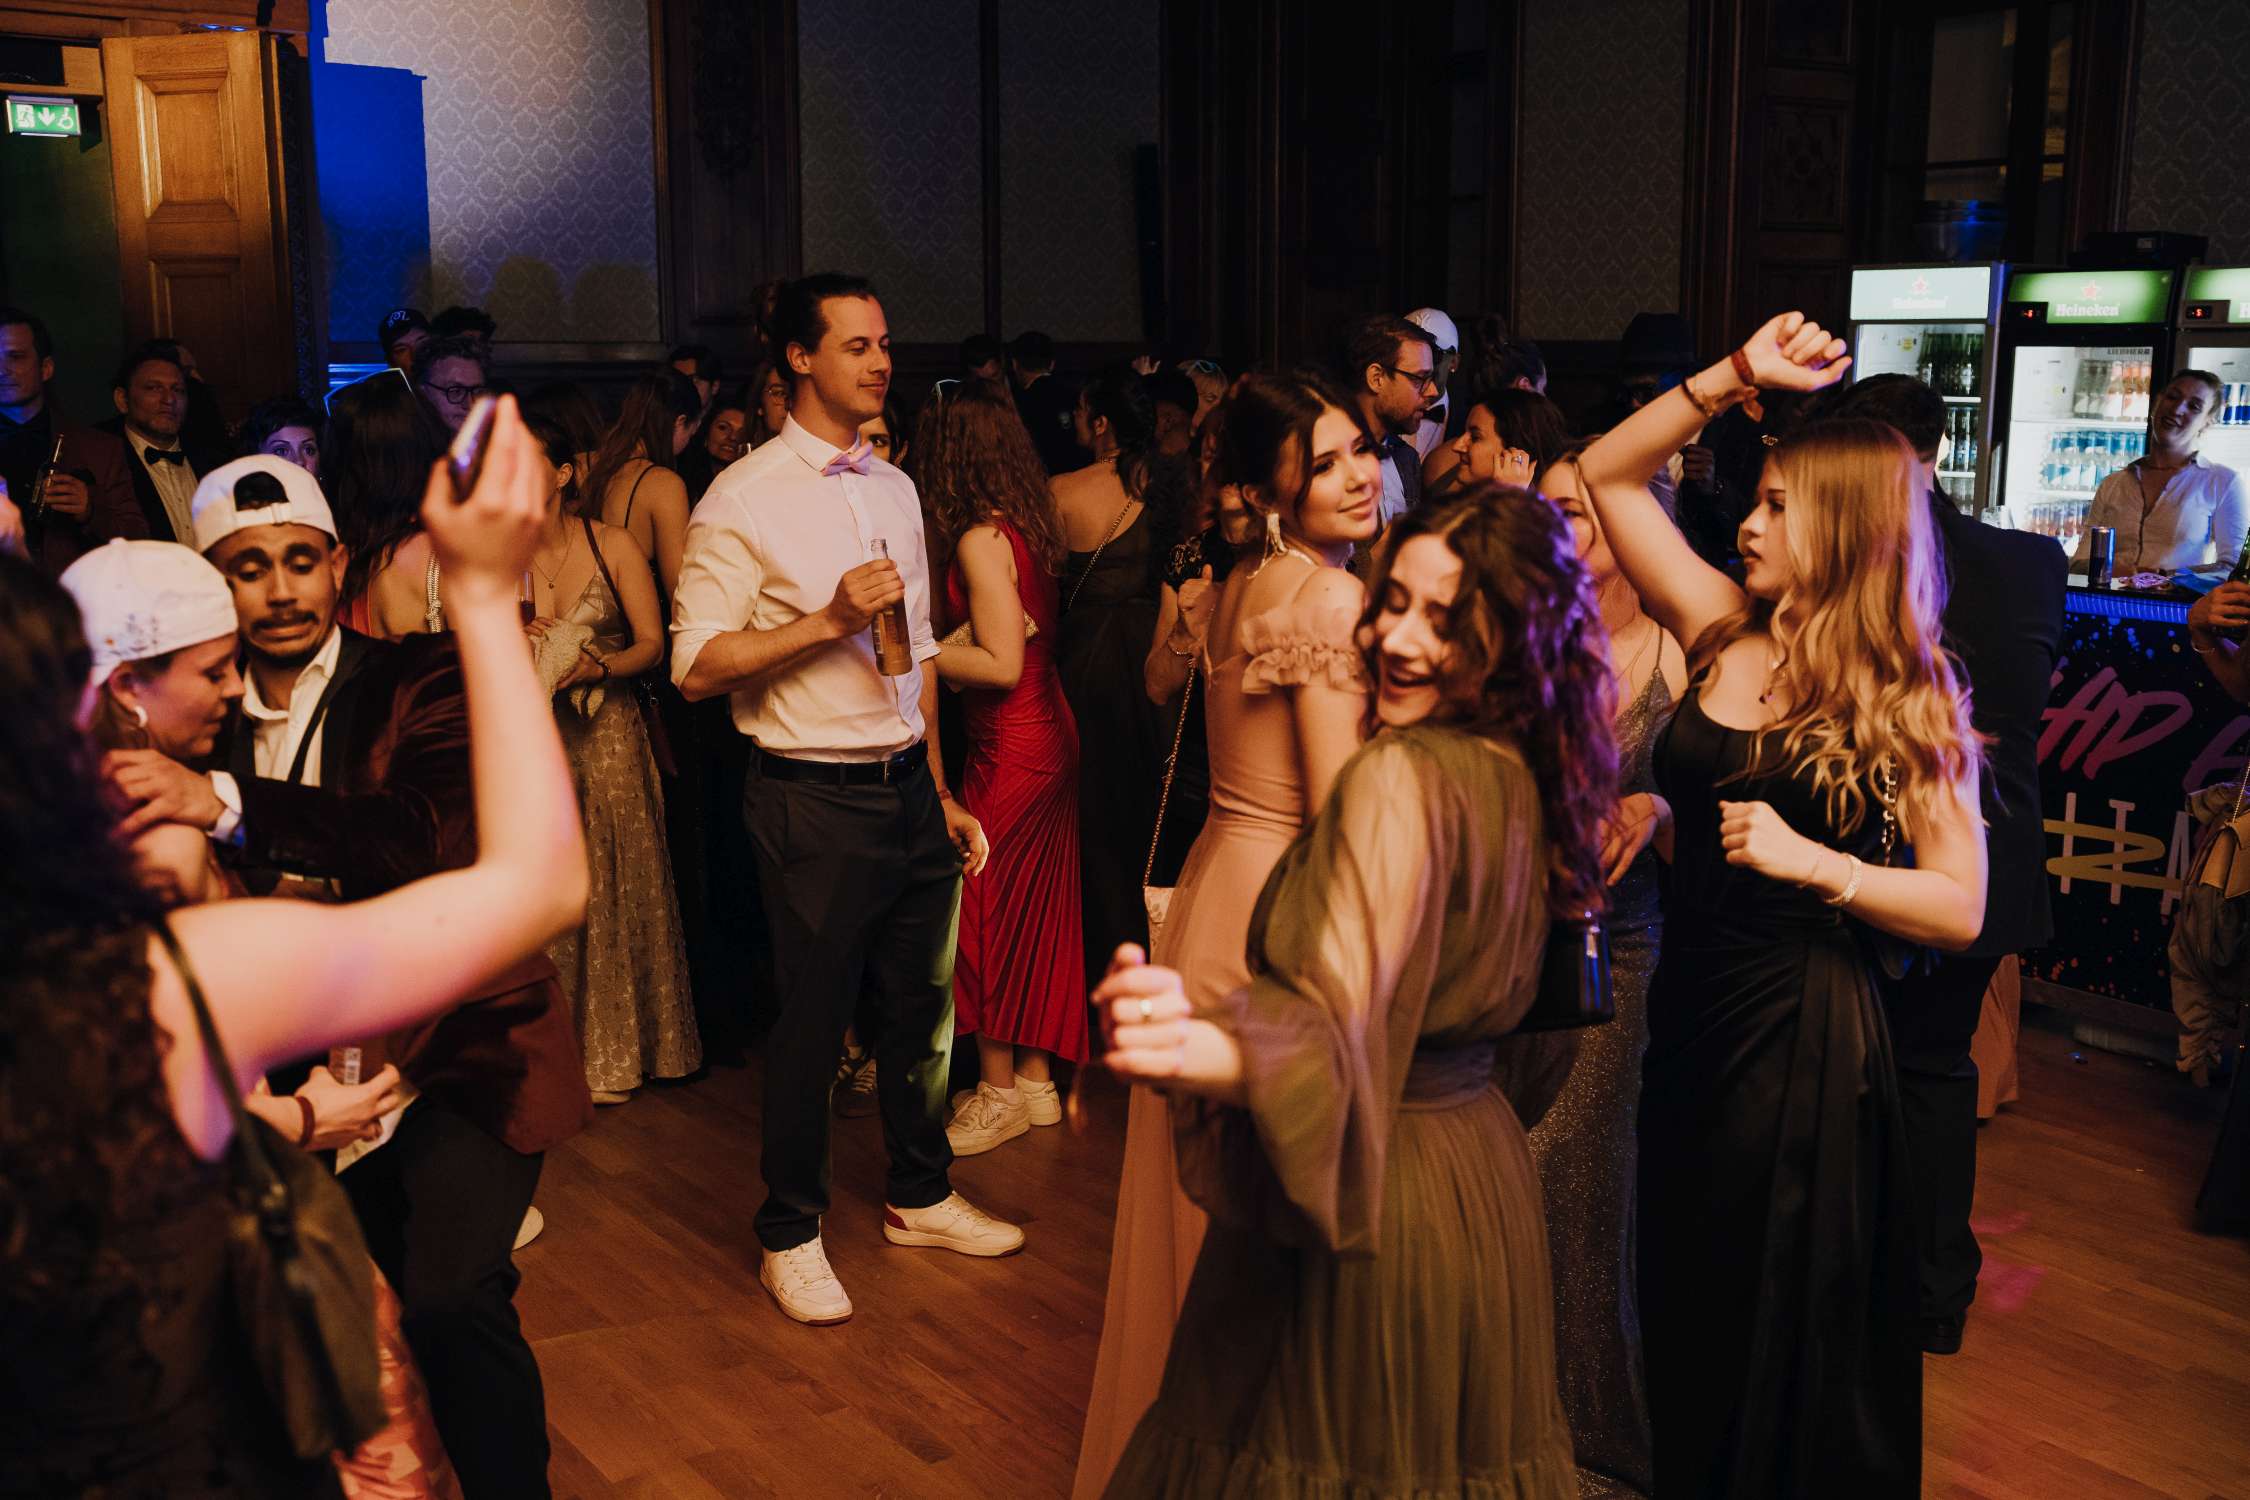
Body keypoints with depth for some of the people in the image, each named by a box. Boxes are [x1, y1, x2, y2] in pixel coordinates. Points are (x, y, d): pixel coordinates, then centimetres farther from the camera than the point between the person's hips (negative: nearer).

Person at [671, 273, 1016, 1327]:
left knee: (920, 1006, 15)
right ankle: (790, 1236, 23)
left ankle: (919, 1197, 35)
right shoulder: (742, 500, -9)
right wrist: (830, 620, -21)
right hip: (816, 802, -6)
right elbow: (696, 668, -14)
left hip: (909, 786, 6)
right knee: (811, 1022, 4)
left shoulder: (895, 490, 12)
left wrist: (940, 791, 17)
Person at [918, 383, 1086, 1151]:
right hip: (1049, 735, 9)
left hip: (1012, 749, -9)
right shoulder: (1030, 526, 9)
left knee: (982, 908, 3)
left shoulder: (980, 540, -16)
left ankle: (999, 1089, 13)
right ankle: (1036, 1080, 24)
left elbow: (1002, 664, -20)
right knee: (1035, 912, 14)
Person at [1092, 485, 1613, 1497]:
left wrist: (1201, 1049, -51)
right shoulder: (1519, 770, 3)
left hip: (1377, 1192, -8)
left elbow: (1336, 1023, -33)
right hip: (1482, 1162, 8)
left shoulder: (1398, 776, -23)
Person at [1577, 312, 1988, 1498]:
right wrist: (1733, 379, -5)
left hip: (1802, 1039, -5)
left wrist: (1814, 863, -24)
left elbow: (1961, 909, -13)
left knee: (1785, 1333, 11)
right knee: (1685, 1302, 20)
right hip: (1689, 1010, 5)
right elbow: (1606, 474, 3)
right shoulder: (1722, 631, 1)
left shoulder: (1905, 698, -10)